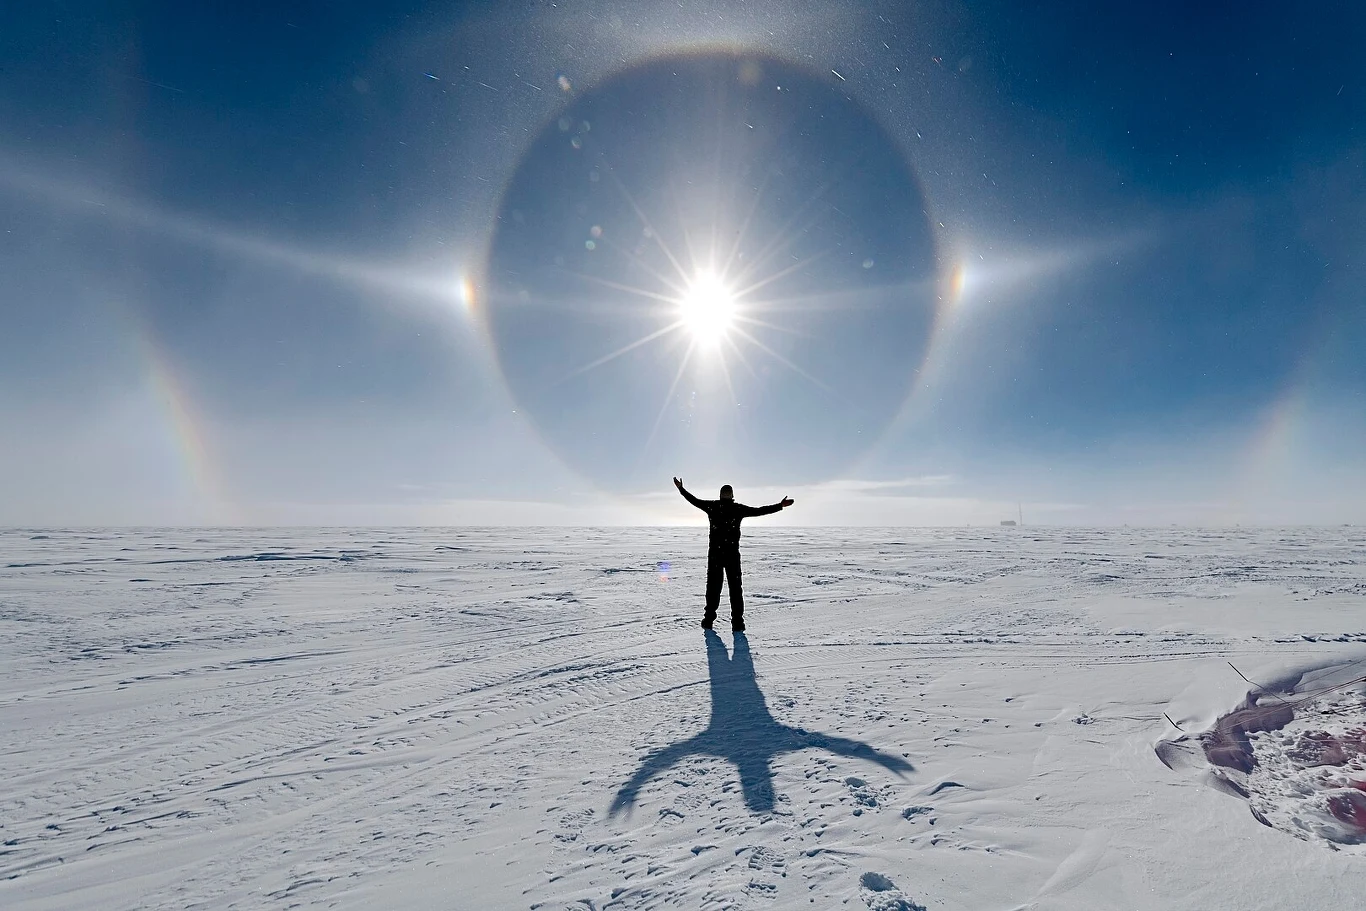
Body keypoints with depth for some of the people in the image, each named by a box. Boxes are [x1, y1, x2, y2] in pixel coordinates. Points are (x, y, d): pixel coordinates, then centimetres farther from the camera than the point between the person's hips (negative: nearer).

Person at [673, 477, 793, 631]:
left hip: (714, 553, 1)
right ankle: (737, 623, 4)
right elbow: (759, 511, -3)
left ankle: (709, 619, 12)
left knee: (713, 586, 10)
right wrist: (780, 505, 4)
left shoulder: (712, 506, 1)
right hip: (733, 554, -1)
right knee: (735, 587, 5)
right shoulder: (739, 508, -3)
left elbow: (695, 501, 11)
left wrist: (681, 489, 26)